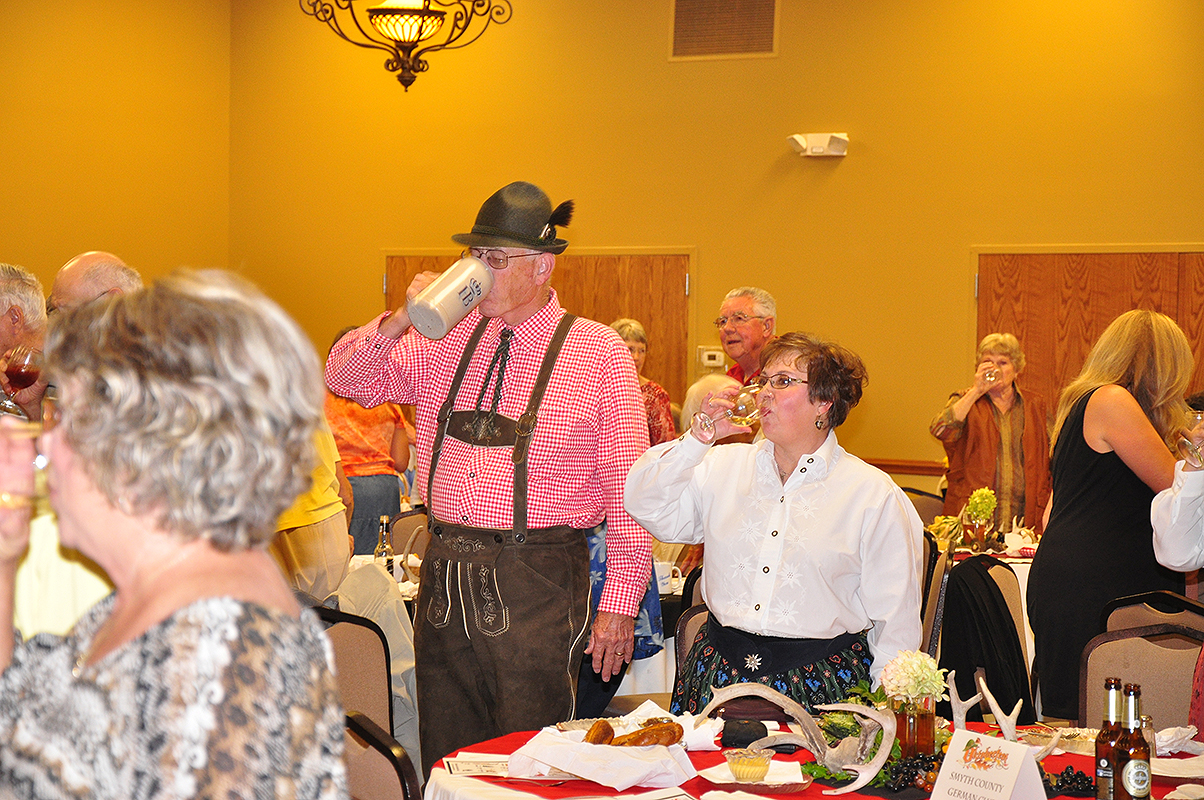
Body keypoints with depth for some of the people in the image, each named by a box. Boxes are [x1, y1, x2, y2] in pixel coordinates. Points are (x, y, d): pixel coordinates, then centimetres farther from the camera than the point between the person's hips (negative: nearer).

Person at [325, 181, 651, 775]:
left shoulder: (598, 353, -3)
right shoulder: (447, 339, 9)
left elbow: (627, 487, -5)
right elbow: (345, 378, 13)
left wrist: (619, 603, -9)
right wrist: (400, 321, -4)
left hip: (536, 583, -4)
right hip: (445, 575, 5)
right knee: (444, 760, 13)